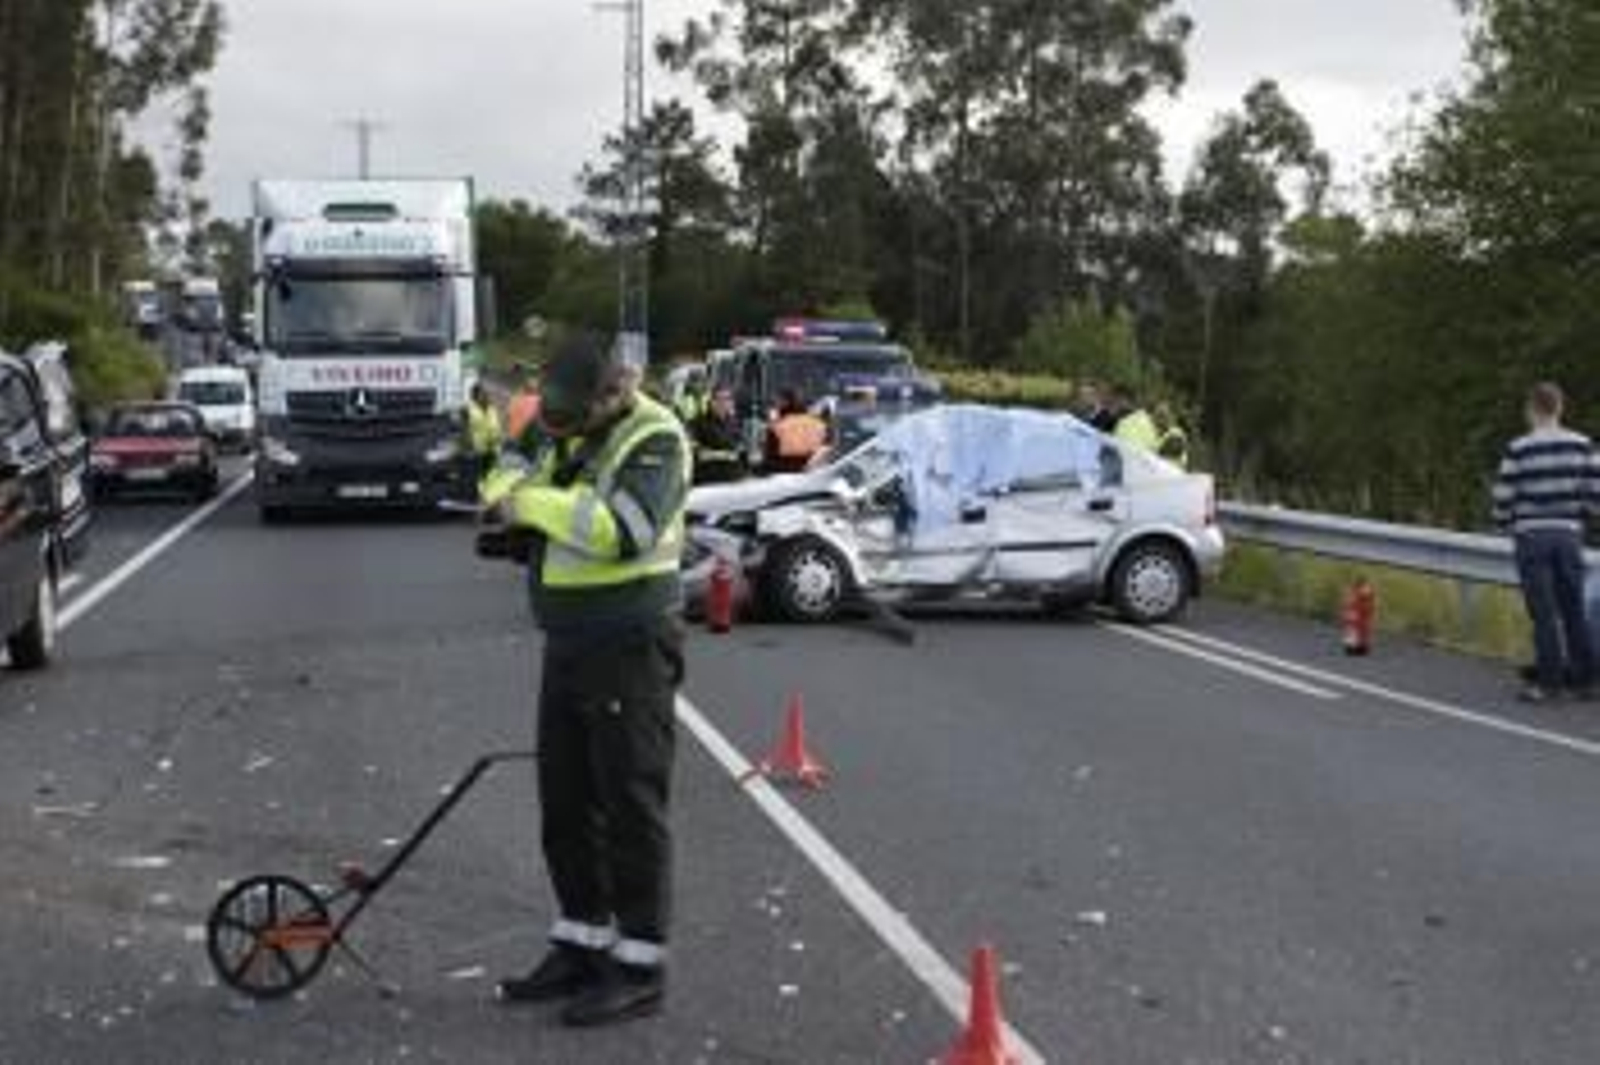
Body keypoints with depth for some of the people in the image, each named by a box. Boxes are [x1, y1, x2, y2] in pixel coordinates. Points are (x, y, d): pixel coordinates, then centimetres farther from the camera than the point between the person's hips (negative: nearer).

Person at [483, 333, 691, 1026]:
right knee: (565, 801, 15)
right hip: (568, 644, 9)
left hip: (629, 647, -9)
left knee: (630, 806, -2)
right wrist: (511, 493, -5)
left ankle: (640, 969, 7)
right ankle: (582, 947, 28)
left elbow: (624, 530, -29)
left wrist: (535, 504, -20)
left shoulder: (655, 438, -15)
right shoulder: (571, 437, 13)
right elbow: (512, 487, 19)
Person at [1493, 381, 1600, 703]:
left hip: (1532, 535, -3)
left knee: (1544, 614, 2)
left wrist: (1505, 523, 14)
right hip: (1569, 535, 3)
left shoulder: (1518, 450, -9)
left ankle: (1549, 682, 4)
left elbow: (1503, 498, -6)